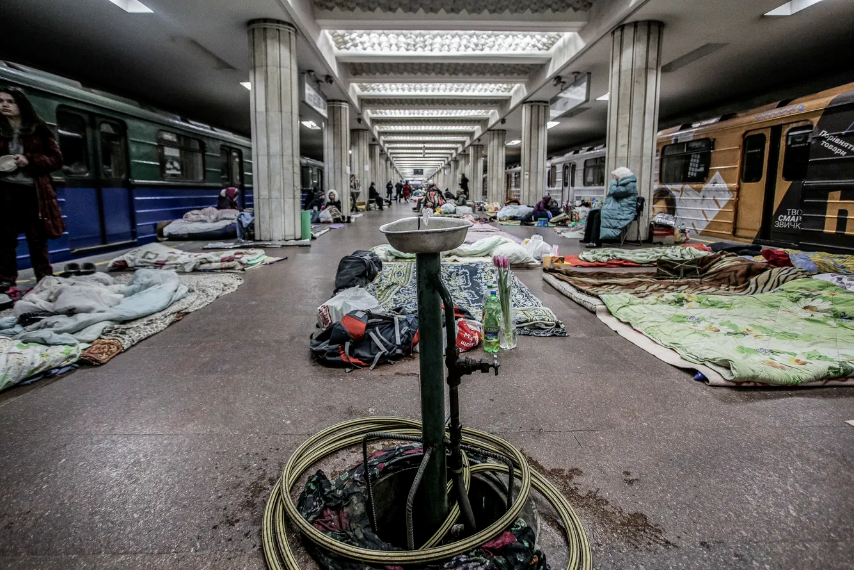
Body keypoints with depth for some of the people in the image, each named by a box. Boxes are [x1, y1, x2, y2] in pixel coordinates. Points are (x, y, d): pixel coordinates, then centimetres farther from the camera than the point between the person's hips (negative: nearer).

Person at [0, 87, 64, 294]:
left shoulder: (38, 129, 7)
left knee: (37, 239, 3)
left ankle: (45, 281, 10)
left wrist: (30, 161, -11)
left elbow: (57, 159, 4)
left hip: (32, 191, -1)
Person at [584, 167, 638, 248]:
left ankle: (596, 241, -27)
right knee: (592, 213, 0)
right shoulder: (623, 183, 20)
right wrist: (605, 205, 8)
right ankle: (588, 238, -4)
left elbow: (614, 192, -21)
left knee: (598, 215, -26)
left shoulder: (630, 185, -12)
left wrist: (613, 180, -6)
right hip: (617, 209, 10)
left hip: (623, 214, -10)